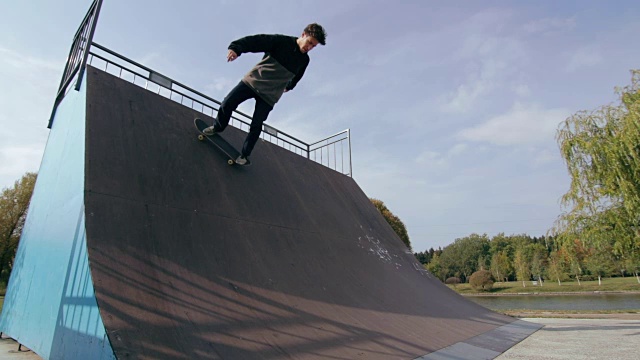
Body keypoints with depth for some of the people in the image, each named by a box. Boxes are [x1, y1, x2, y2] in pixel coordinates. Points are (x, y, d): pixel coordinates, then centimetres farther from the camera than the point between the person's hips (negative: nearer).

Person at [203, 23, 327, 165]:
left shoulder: (304, 60, 3)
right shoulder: (281, 41, -9)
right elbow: (256, 41, -20)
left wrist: (289, 86, 42)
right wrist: (235, 48, -37)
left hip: (270, 95, 1)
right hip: (253, 81, -1)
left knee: (256, 126, -5)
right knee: (227, 104, -4)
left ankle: (244, 155, 8)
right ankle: (217, 127, 27)